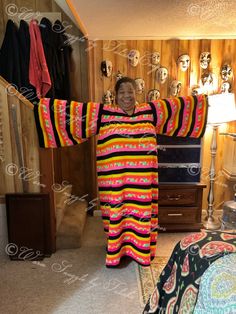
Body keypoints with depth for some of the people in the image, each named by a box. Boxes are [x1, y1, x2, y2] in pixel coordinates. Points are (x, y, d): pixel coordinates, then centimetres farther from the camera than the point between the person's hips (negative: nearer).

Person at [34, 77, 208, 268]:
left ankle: (140, 250, 35)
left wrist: (197, 100, 23)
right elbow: (74, 111, -1)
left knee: (141, 214, 13)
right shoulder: (102, 113, 0)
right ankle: (116, 250, 32)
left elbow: (177, 106, 17)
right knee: (116, 215, 10)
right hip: (115, 179, -1)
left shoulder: (150, 111, 7)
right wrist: (45, 105, -3)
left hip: (142, 179, 2)